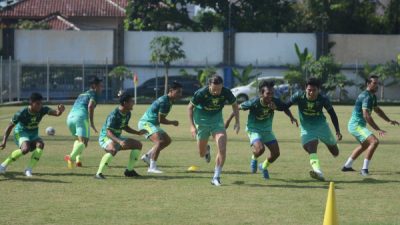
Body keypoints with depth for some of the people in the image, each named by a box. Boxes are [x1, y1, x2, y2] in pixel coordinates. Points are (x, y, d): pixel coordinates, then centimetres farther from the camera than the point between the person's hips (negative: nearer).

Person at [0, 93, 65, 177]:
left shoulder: (43, 110, -17)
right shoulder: (22, 113, -24)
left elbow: (56, 113, -33)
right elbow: (10, 126, -14)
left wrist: (59, 111, -57)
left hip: (33, 135, 4)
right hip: (21, 133, -4)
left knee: (40, 144, -29)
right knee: (25, 149, -34)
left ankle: (28, 170, -20)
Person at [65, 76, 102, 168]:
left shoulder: (82, 95, 32)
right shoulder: (94, 94, 8)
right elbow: (90, 106, -10)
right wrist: (92, 123, -8)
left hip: (70, 116, 8)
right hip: (81, 117, -8)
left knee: (79, 139, 26)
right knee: (83, 141, -15)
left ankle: (77, 159, 6)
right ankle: (71, 157, -40)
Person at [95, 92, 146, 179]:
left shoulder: (127, 114, 0)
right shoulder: (114, 115, -27)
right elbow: (109, 132, -31)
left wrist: (138, 133, 6)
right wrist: (119, 141, -46)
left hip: (117, 138, 9)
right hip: (105, 138, -9)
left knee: (138, 145, 6)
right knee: (113, 150, -41)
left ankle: (129, 170, 15)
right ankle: (99, 173, -33)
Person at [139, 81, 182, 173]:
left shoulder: (169, 100, 9)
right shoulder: (164, 101, -23)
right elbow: (161, 120, -21)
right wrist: (173, 122, -7)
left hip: (153, 124, 11)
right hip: (146, 123, -11)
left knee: (167, 140, 18)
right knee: (160, 141, -27)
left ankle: (147, 156, 22)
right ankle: (152, 167, -30)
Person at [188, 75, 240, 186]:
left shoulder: (226, 93, -21)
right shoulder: (201, 93, -26)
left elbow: (234, 105, 1)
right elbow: (190, 107, -10)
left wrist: (237, 122, -4)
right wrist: (192, 125, -15)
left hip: (217, 120, 1)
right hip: (202, 121, -1)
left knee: (222, 149, -17)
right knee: (202, 154, 8)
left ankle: (216, 177, -5)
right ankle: (206, 149, 47)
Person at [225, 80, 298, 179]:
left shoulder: (275, 102, -18)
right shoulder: (254, 103, -27)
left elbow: (285, 108, 3)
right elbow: (238, 107, -11)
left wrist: (291, 117, -16)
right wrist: (228, 120, -4)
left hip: (267, 130, 5)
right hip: (254, 129, -5)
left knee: (276, 153, -1)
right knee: (260, 149, -30)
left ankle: (264, 166, 31)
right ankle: (254, 159, 9)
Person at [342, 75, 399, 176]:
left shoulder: (372, 96, 12)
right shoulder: (367, 96, -21)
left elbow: (377, 110, 28)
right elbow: (366, 115, -30)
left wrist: (389, 120, 22)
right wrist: (377, 129, -31)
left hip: (355, 125, 11)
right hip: (356, 125, -11)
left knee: (365, 145, 30)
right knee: (374, 141, -23)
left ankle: (347, 166, 39)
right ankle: (364, 169, -20)